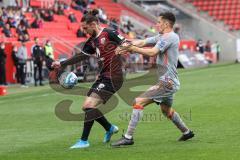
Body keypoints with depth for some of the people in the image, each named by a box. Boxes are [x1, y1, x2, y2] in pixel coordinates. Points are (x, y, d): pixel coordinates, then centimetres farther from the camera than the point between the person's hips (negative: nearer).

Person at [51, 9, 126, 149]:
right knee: (88, 107, 9)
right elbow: (81, 56, 16)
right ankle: (110, 128, 29)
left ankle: (84, 141, -7)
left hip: (112, 78, -9)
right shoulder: (92, 42, 13)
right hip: (103, 76, 9)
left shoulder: (108, 34, -9)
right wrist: (61, 64, 13)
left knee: (89, 105, -14)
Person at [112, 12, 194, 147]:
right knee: (166, 110, 29)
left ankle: (128, 137, -17)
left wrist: (132, 48, -19)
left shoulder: (169, 37, -14)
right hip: (169, 81, 11)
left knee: (139, 102, -16)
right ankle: (187, 132, 44)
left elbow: (152, 52, -24)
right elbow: (142, 42, 7)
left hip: (167, 82, -11)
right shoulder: (161, 37, 14)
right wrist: (126, 47, -9)